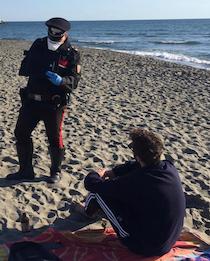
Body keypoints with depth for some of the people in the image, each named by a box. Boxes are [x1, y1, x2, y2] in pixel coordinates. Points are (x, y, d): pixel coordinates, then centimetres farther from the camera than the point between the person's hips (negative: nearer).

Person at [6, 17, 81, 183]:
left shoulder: (72, 55, -6)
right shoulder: (38, 45, 5)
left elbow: (74, 80, -13)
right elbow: (24, 68, 11)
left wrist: (61, 81, -32)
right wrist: (33, 69, -11)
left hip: (54, 104, -4)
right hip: (31, 100, 5)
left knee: (55, 138, 3)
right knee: (21, 133, 7)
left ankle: (56, 172, 24)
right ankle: (26, 171, 22)